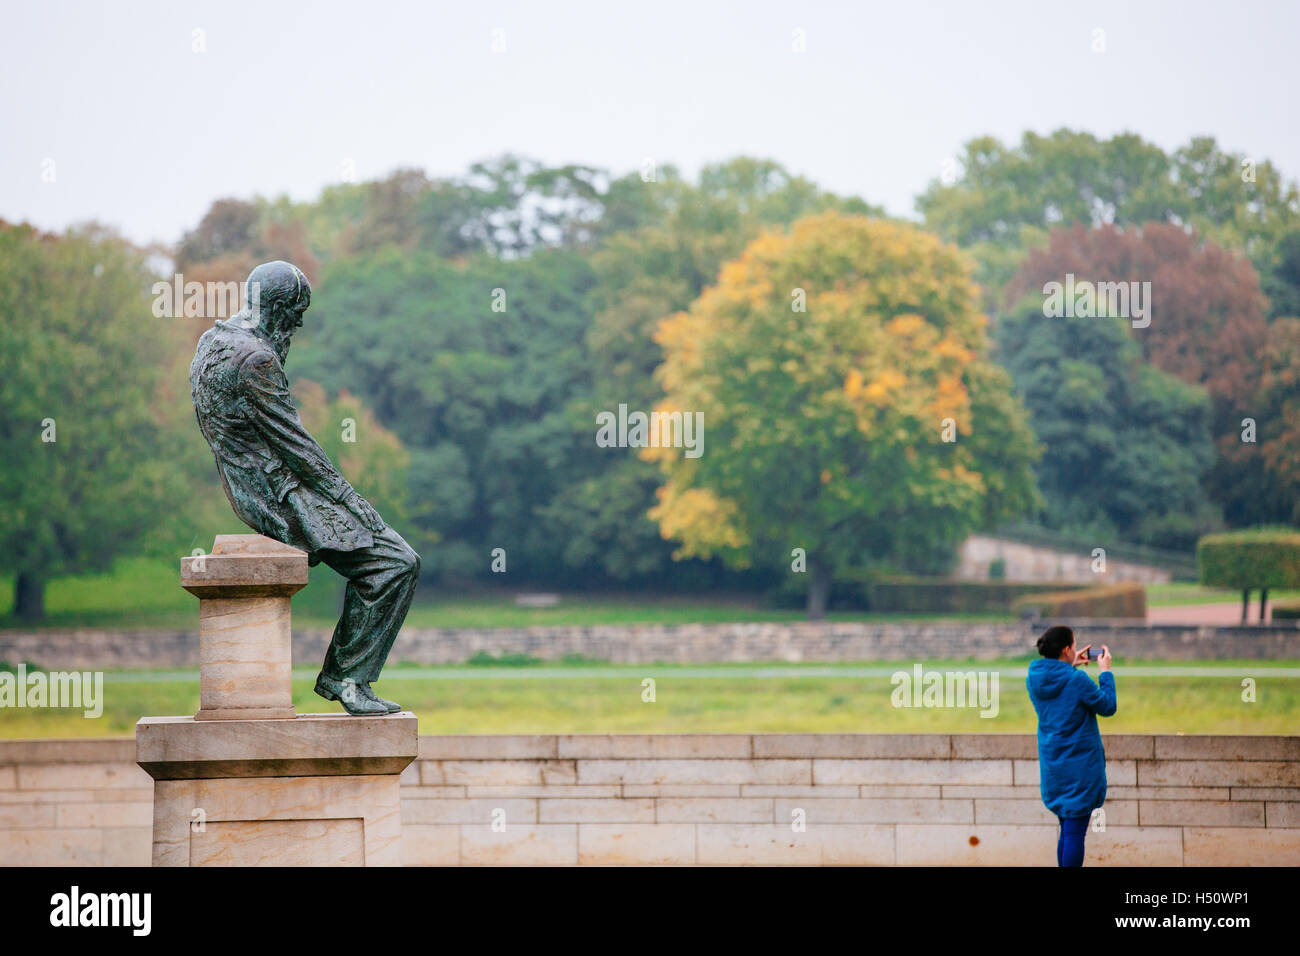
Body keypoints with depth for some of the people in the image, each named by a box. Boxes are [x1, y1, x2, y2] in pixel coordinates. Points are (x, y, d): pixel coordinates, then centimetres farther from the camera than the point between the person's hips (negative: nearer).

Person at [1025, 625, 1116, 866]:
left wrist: (1070, 666, 18)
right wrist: (1105, 672, 3)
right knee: (1075, 832, -4)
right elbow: (1107, 707, -7)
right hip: (1080, 766, -7)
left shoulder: (1034, 678, 1)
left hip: (1052, 766, 7)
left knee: (1067, 830, 18)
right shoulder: (1077, 681, -19)